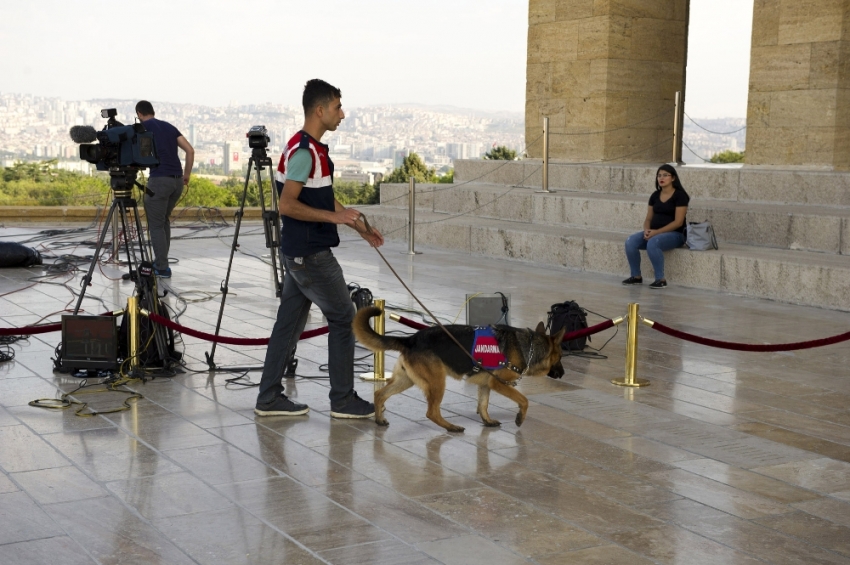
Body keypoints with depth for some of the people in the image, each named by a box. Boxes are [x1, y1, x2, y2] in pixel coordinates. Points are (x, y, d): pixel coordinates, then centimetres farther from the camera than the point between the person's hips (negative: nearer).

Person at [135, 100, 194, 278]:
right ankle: (160, 261, 25)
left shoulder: (143, 127, 2)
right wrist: (187, 174, 15)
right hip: (177, 180, 6)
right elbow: (190, 150, 10)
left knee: (156, 225, 3)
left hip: (159, 180, -6)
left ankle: (162, 268, 3)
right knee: (164, 221, 23)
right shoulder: (169, 126, 18)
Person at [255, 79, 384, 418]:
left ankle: (269, 398, 16)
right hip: (310, 254, -10)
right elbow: (287, 205, -24)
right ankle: (343, 400, 7)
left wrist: (361, 228, 22)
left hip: (299, 252, 10)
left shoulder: (314, 149, 14)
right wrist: (333, 217, -25)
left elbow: (325, 200, 22)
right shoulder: (304, 151, -18)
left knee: (289, 322, 11)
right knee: (343, 318, -1)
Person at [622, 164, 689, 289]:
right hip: (654, 233, 6)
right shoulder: (655, 195, 11)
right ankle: (636, 276, -7)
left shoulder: (680, 195, -8)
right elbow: (648, 218, 13)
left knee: (653, 243, -37)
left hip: (674, 234, -6)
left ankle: (661, 279, -26)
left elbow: (678, 222, -15)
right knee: (630, 242, -19)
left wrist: (657, 232, -21)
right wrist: (647, 230, -11)